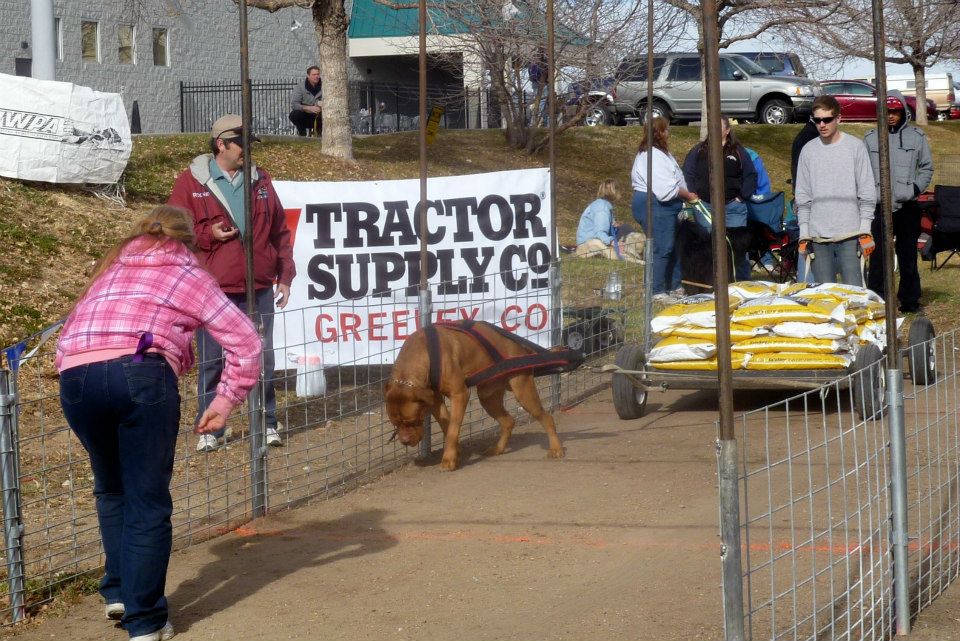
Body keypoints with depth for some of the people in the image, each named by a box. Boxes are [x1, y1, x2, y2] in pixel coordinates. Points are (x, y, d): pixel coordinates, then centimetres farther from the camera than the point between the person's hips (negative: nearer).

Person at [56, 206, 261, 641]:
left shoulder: (111, 268, 33)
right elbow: (245, 342, 12)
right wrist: (225, 401, 16)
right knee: (148, 503, 5)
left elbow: (67, 337, 28)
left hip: (75, 375, 4)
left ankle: (118, 592, 23)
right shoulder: (187, 273, 21)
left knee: (111, 489, 26)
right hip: (141, 373, -4)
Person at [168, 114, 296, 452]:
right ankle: (209, 430, 11)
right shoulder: (191, 183, -1)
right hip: (212, 291, -3)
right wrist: (208, 234, -16)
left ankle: (267, 424, 18)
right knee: (211, 362, 2)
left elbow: (280, 231, 13)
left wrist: (284, 277, 8)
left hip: (258, 289, 3)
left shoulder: (259, 180, 11)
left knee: (262, 358, 7)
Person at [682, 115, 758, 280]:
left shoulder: (738, 151, 9)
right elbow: (687, 175, 9)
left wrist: (742, 197, 0)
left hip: (733, 206, -1)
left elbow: (751, 176, 10)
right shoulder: (699, 151, 10)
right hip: (705, 207, 1)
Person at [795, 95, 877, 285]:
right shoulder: (808, 150, 9)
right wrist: (804, 234, 4)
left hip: (850, 234, -3)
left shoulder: (855, 146, 2)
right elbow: (803, 196, 10)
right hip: (818, 235, 3)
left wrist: (865, 230, -5)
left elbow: (867, 193, 1)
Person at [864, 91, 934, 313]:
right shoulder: (871, 138, 7)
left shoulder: (916, 136, 6)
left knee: (908, 255, 6)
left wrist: (916, 188, -5)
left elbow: (927, 168, 11)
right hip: (880, 207, 0)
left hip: (908, 206, 0)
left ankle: (910, 299, 13)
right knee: (878, 255, -5)